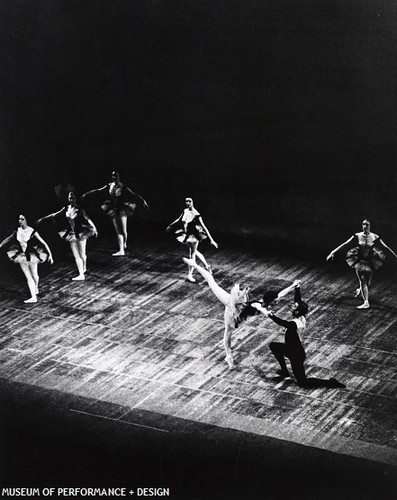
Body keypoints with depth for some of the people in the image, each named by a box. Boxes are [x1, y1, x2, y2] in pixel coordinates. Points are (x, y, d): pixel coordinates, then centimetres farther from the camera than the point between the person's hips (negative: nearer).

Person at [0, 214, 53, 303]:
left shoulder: (32, 232, -16)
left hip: (31, 256, -3)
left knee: (34, 276, 6)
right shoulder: (17, 231, -2)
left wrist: (50, 255, -15)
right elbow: (8, 239, 17)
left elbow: (44, 243, -13)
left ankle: (36, 288, 39)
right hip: (22, 256, 4)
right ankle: (33, 297, 3)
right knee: (28, 277, 1)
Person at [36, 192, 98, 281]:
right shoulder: (66, 208, 1)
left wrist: (94, 228, -36)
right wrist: (42, 219, 14)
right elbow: (55, 215, 10)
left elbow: (88, 219, -21)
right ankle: (81, 275, 5)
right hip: (71, 234, 4)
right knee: (76, 255, 3)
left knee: (82, 254, 3)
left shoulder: (79, 209, -12)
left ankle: (84, 268, 30)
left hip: (80, 233, -4)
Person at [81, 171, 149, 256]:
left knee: (123, 231, -5)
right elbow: (98, 190, 12)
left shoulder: (123, 187, -7)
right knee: (118, 231, 4)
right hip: (114, 210, 4)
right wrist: (86, 194, 15)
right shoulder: (109, 186, 5)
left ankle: (124, 244, 26)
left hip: (122, 210, -4)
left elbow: (134, 195, -12)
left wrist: (143, 201, -22)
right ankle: (121, 250, 7)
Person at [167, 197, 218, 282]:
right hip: (187, 234, 7)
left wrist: (211, 239, -26)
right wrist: (170, 226, 28)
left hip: (194, 235, -7)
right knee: (195, 251, 21)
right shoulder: (185, 211, -4)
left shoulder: (196, 214, -24)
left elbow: (203, 227, -25)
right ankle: (207, 266, 37)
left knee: (192, 254, 2)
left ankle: (190, 275, 12)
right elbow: (179, 219, 17)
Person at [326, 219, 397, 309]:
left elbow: (386, 247, -1)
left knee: (367, 282, 9)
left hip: (370, 262, 1)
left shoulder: (375, 237, -6)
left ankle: (359, 290, 45)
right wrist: (333, 252, -13)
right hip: (359, 261, -1)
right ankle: (366, 303, -7)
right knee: (362, 281, -9)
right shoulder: (357, 236, -6)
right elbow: (344, 244, -7)